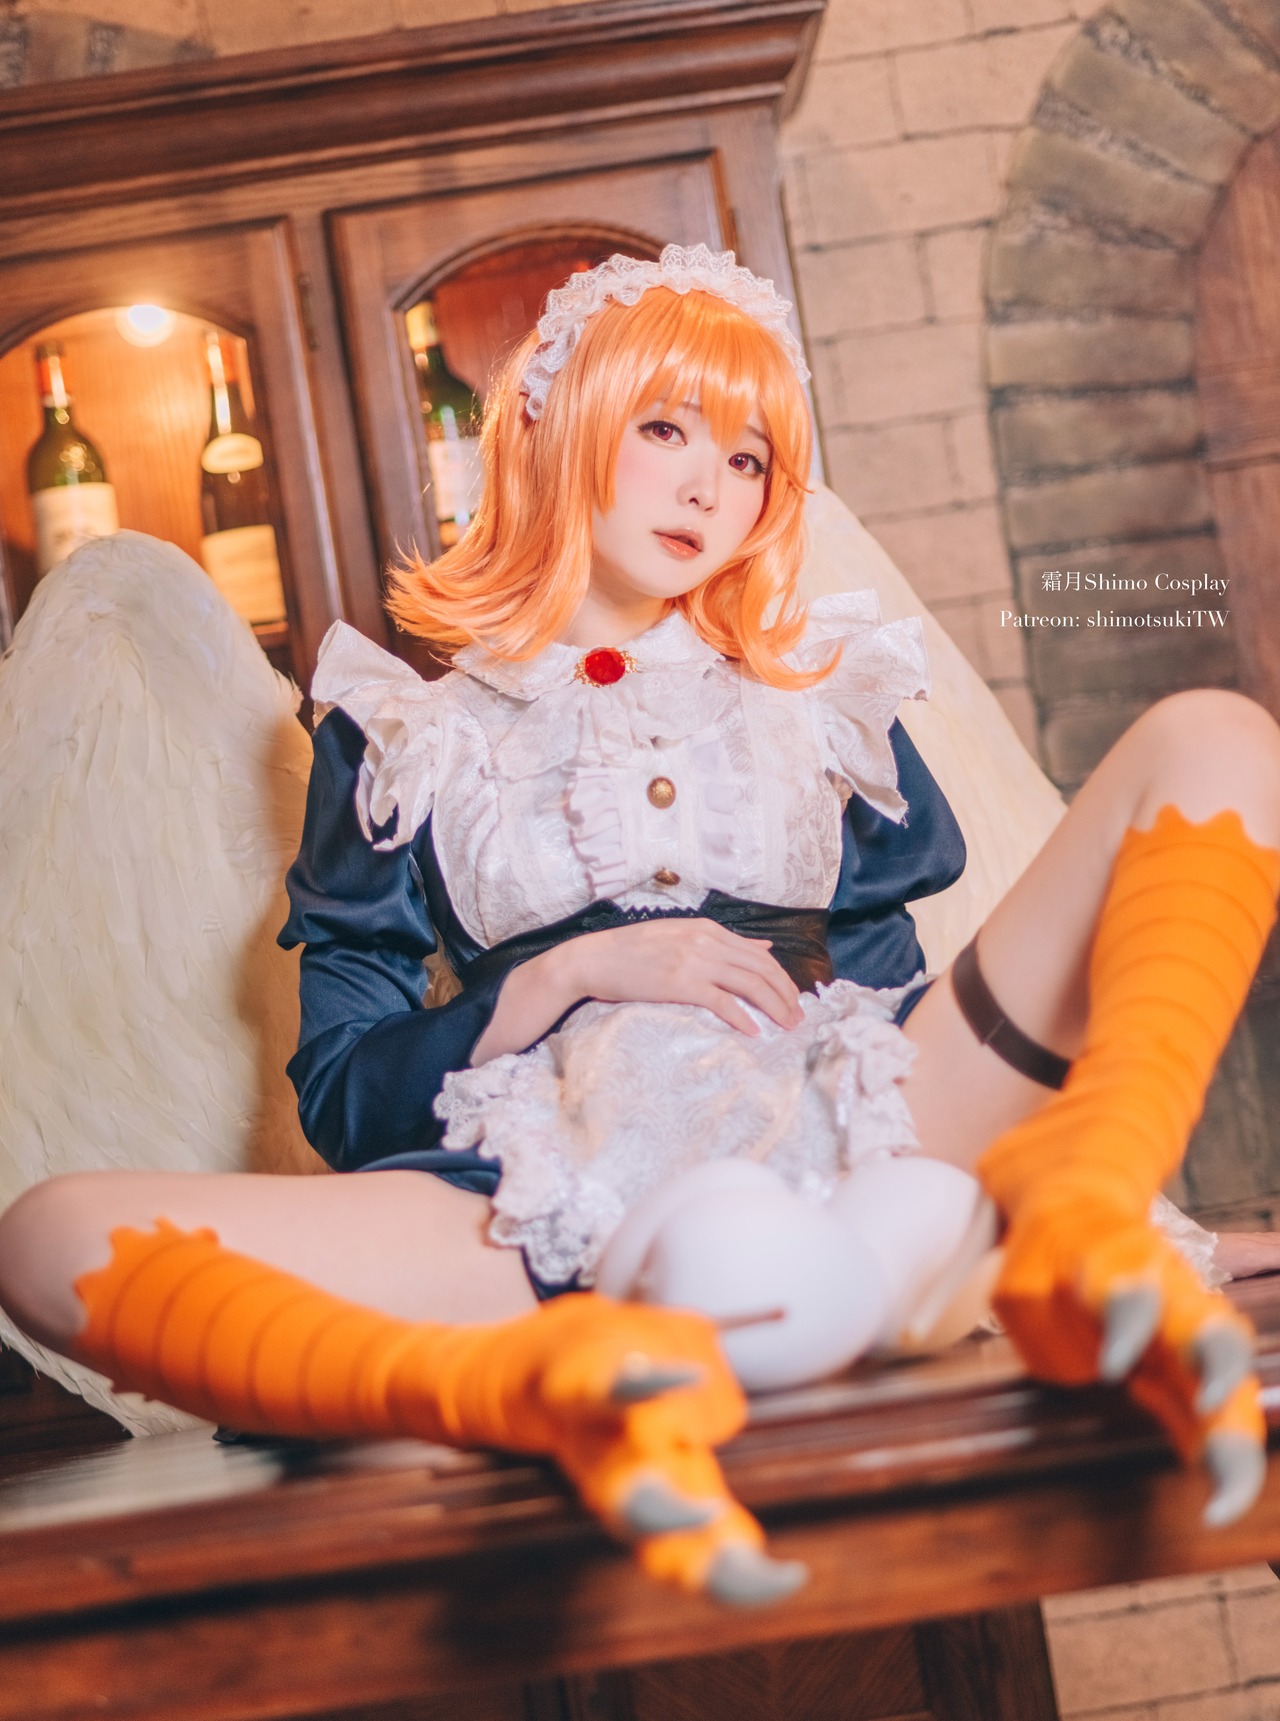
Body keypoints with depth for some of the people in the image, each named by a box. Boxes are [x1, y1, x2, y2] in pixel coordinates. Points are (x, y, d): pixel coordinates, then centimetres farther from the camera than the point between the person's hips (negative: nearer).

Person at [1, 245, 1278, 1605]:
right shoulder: (404, 740, 21)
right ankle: (563, 1384, -50)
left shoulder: (825, 695, 27)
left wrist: (797, 985, -4)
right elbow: (341, 1092, 12)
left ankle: (1070, 1224, -37)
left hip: (850, 1132, 2)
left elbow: (913, 978, 19)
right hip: (563, 1182, -2)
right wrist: (572, 974, -3)